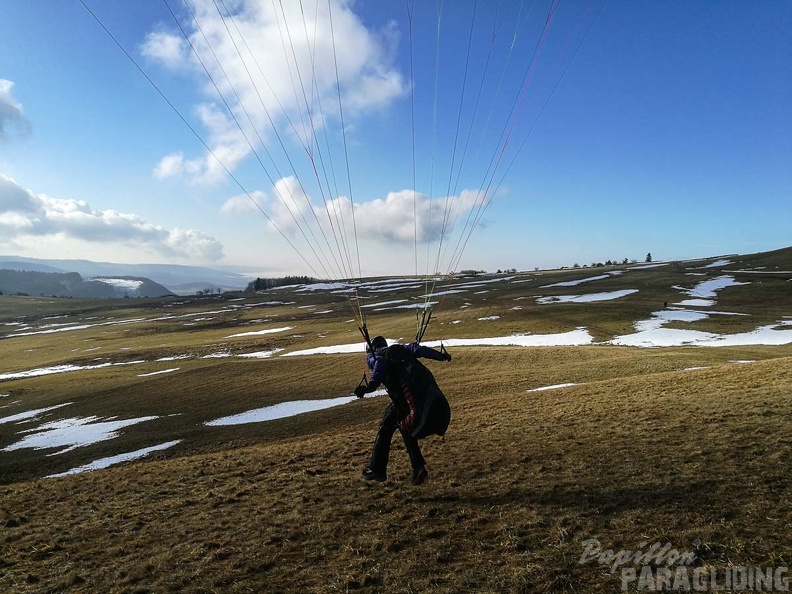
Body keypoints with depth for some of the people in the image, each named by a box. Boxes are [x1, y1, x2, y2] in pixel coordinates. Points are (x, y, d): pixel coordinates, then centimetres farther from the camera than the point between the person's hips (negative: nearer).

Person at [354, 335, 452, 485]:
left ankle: (377, 470, 21)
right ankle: (418, 467, 18)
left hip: (404, 394, -5)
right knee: (405, 427, 25)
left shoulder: (372, 356, 17)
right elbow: (417, 349, 15)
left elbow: (380, 364, -7)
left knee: (386, 428, 15)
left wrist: (371, 385, -22)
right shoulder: (401, 348, 32)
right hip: (427, 391, 5)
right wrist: (441, 356, 14)